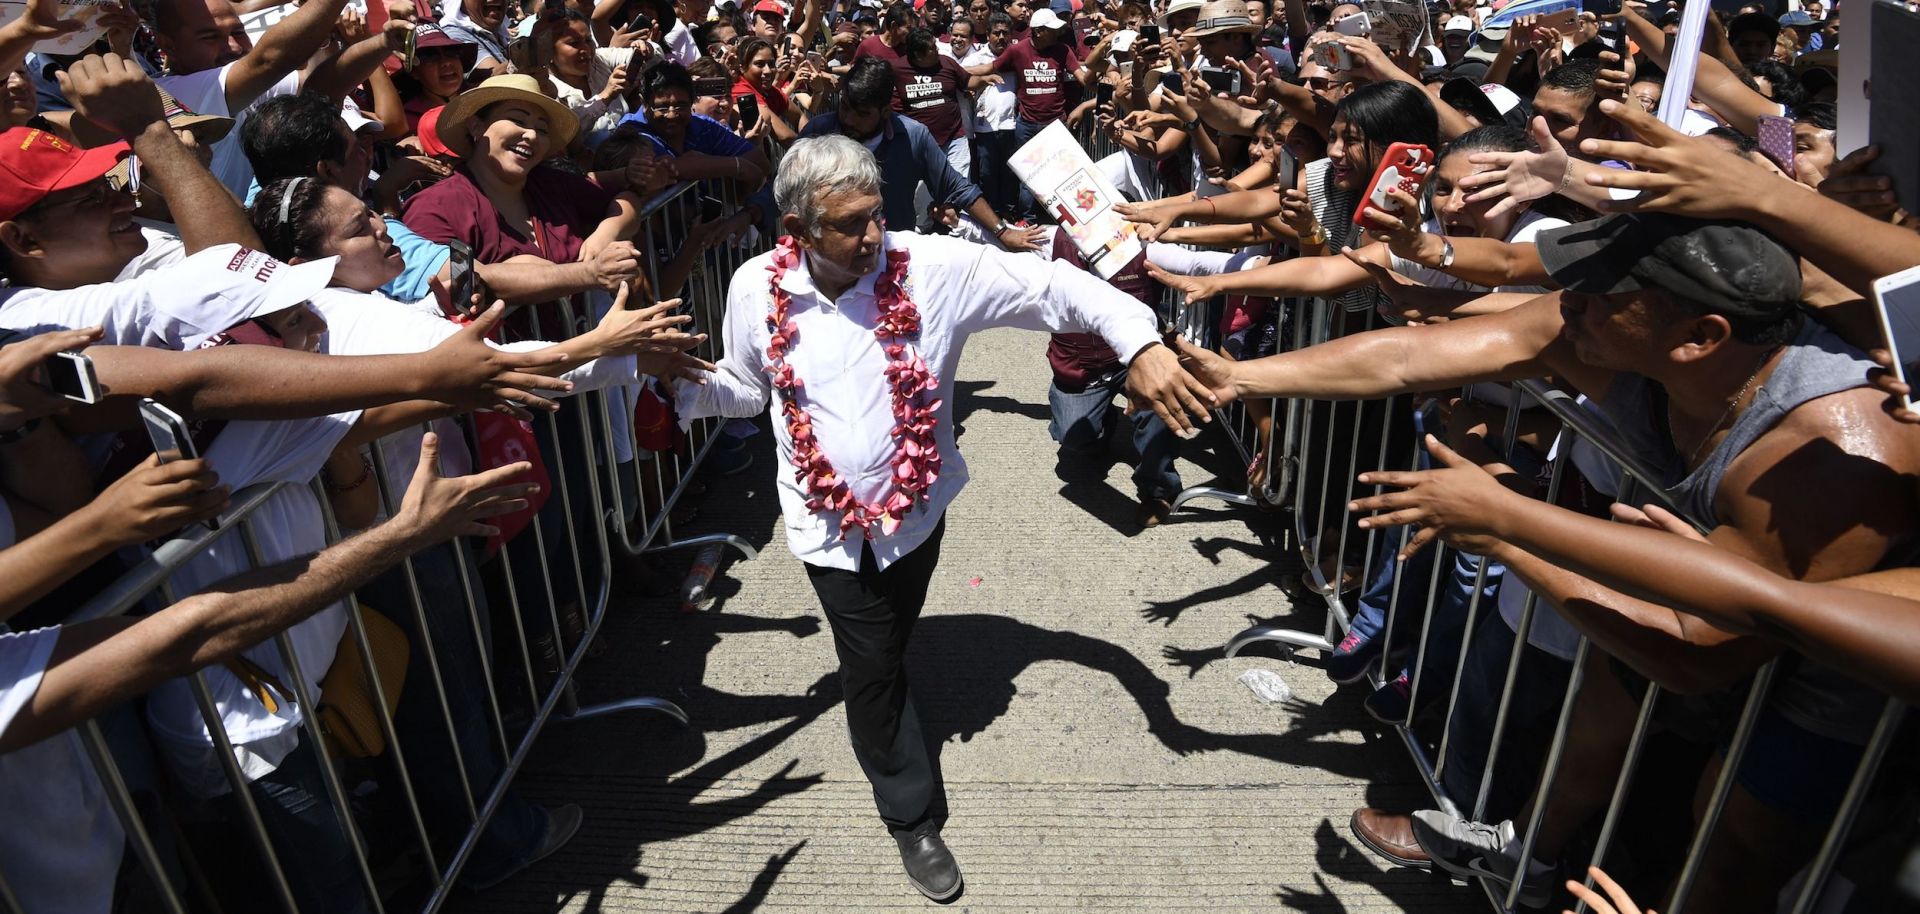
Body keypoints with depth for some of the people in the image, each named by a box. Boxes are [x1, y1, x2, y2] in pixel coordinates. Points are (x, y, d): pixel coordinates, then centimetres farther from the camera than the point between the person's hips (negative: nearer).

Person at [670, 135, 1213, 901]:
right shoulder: (757, 289, -11)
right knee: (873, 669, 6)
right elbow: (742, 386, 5)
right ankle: (913, 818, 29)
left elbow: (1050, 285, -17)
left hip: (918, 508, 0)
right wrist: (673, 383, -13)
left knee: (882, 656, 22)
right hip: (830, 521, 0)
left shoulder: (934, 267, -17)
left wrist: (1139, 343, -29)